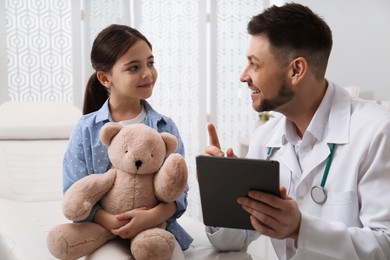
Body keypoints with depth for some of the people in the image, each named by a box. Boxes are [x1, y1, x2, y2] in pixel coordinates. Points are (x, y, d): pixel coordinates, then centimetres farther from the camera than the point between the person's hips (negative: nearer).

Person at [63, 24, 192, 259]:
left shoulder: (165, 127, 4)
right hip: (104, 231, -2)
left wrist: (153, 216, -23)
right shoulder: (86, 129, 0)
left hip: (158, 226, 2)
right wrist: (114, 222, -21)